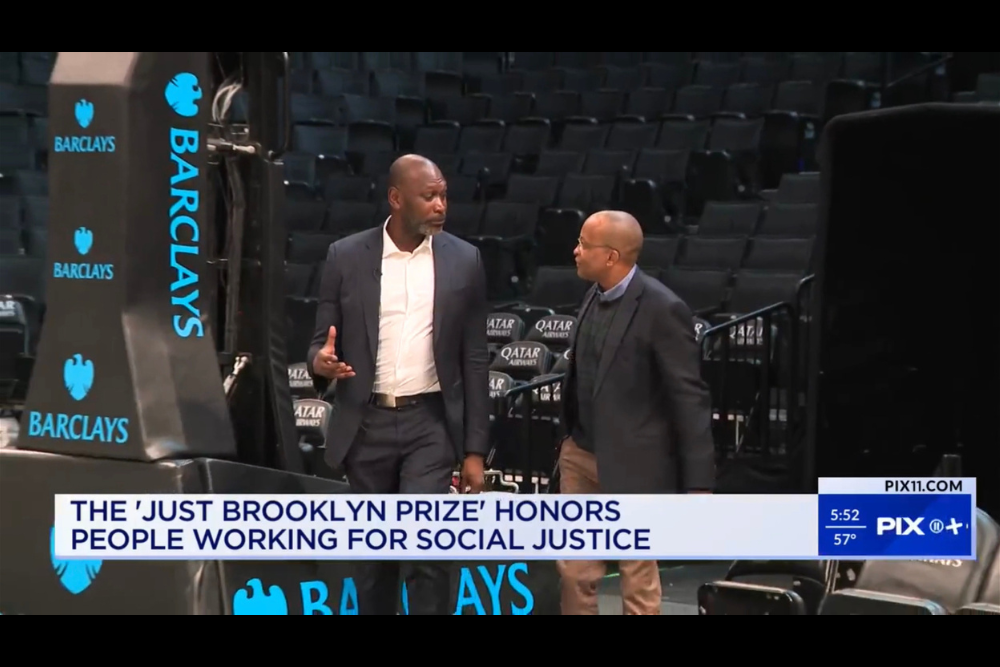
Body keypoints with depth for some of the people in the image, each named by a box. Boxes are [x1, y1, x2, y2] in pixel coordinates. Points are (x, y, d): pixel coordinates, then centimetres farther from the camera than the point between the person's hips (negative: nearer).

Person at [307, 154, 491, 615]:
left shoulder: (463, 261, 1)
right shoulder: (346, 257, 0)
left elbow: (474, 361, 3)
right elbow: (321, 342, 4)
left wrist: (475, 450, 0)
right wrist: (322, 361, -22)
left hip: (430, 423, -1)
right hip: (366, 424, 1)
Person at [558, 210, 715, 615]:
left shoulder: (662, 309, -18)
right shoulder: (596, 296, 5)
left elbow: (690, 398, -17)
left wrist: (698, 483, -18)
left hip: (631, 464, -7)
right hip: (580, 454, 7)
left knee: (638, 580, 5)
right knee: (574, 569, 13)